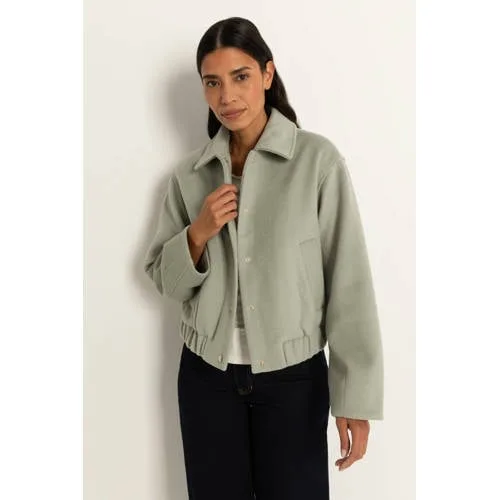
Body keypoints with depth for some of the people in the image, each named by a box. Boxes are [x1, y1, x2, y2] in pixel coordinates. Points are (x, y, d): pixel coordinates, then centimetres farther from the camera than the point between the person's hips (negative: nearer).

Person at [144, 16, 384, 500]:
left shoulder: (317, 159, -10)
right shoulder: (189, 172, 1)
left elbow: (349, 280, -11)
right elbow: (164, 279, 7)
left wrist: (355, 396, -12)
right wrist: (198, 234, -14)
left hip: (293, 376, -3)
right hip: (207, 374, 3)